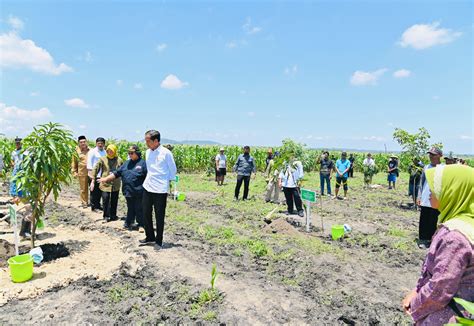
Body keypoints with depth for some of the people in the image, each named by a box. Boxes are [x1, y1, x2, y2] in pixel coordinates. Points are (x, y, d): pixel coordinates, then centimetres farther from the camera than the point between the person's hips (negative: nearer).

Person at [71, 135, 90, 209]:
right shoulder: (76, 151, 0)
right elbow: (74, 163, 5)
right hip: (82, 173, -2)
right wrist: (74, 172, 1)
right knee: (83, 189, 6)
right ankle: (84, 202, 20)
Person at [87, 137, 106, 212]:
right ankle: (93, 207, 14)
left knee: (100, 192, 13)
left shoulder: (105, 152, 9)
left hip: (102, 175, 5)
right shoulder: (92, 152, -4)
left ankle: (98, 205, 26)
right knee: (94, 192, 4)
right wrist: (91, 174, -12)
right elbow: (89, 164, -6)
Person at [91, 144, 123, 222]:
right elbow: (95, 169, -2)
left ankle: (113, 215, 24)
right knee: (105, 200, -3)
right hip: (105, 183, -2)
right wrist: (93, 181, -6)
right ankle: (106, 216, 14)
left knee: (114, 201, 10)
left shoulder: (119, 160, 1)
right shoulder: (103, 159, -3)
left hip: (115, 184, 2)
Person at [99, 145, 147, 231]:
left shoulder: (142, 163, -7)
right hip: (128, 191, 5)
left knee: (139, 209, 5)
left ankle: (141, 225, 18)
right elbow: (116, 173, 15)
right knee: (130, 208, 16)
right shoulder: (127, 163, 13)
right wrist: (106, 179, 9)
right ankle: (128, 223, 26)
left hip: (138, 192, -5)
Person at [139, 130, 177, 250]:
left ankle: (159, 241, 20)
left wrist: (168, 183, 1)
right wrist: (150, 179, 15)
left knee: (159, 217, 4)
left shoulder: (166, 153, -13)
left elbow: (173, 170, -4)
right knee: (146, 214, 12)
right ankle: (149, 237, 30)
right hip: (147, 187, 6)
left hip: (160, 190, -6)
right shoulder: (148, 152, 6)